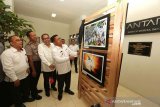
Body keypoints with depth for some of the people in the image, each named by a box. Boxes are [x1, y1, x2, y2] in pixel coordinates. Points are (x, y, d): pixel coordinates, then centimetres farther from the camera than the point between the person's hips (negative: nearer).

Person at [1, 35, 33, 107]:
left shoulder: (23, 50, 1)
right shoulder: (6, 53, -22)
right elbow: (8, 68, -24)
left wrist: (27, 68, 11)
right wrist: (15, 79, -21)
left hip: (25, 76, 7)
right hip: (15, 79, -6)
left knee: (26, 90, 27)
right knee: (17, 95, 17)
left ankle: (25, 98, 52)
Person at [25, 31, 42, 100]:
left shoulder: (37, 43, 2)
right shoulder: (28, 46, -19)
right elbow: (30, 59, -18)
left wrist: (40, 63, 7)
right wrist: (33, 70, -15)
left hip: (39, 63, 6)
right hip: (34, 64, -6)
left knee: (37, 78, 23)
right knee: (33, 79, 13)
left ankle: (35, 89, 48)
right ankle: (33, 94, 35)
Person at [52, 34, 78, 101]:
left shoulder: (65, 46, -1)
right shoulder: (54, 50, -21)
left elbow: (71, 53, 4)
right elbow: (58, 60, -31)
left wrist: (77, 53, -11)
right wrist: (69, 58, -29)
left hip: (68, 68, 6)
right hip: (61, 70, -5)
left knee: (68, 81, 26)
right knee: (61, 83, 18)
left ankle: (67, 89, 54)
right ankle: (60, 93, 47)